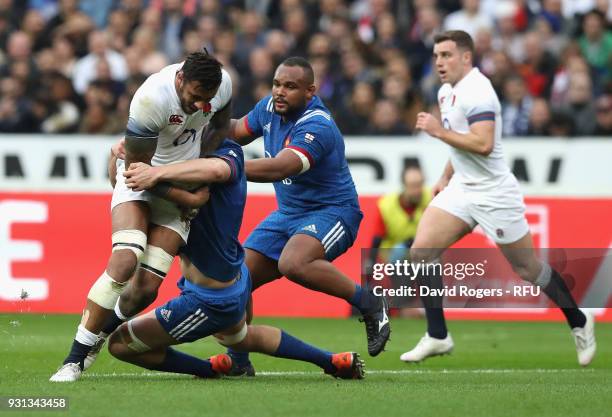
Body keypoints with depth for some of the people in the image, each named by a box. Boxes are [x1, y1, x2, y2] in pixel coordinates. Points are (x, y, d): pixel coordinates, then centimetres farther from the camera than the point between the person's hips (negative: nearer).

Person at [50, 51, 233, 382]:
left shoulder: (223, 84, -14)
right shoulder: (152, 98, -31)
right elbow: (138, 168, -21)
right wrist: (189, 199, -17)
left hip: (183, 185, 4)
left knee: (148, 283, -11)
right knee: (125, 261, -27)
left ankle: (101, 333, 19)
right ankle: (75, 359, -20)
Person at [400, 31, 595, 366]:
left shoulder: (477, 91, -19)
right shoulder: (447, 91, 10)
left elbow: (483, 144, -30)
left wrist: (440, 131, -24)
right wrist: (446, 178, 22)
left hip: (493, 193, -8)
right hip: (462, 189, 8)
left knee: (527, 268, 2)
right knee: (421, 252, -8)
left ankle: (579, 324, 23)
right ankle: (437, 337, -1)